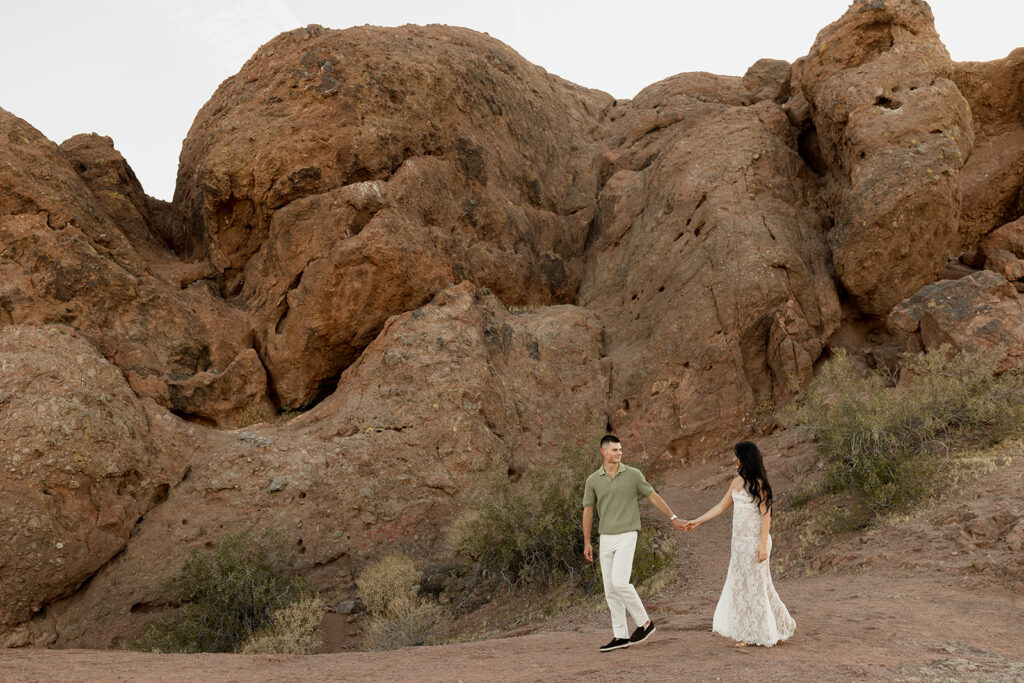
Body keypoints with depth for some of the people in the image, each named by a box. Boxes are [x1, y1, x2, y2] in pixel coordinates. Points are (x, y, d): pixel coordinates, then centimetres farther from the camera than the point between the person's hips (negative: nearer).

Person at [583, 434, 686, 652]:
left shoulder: (633, 474, -3)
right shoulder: (593, 480, 3)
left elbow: (653, 496, 5)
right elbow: (588, 511, 7)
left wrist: (673, 518, 6)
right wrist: (587, 542, 6)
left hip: (626, 536, -4)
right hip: (606, 539, 4)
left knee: (619, 582, -17)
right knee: (610, 589, 4)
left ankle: (644, 622, 2)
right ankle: (620, 636, 11)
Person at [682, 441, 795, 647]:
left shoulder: (758, 483, -11)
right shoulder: (736, 482, 11)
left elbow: (765, 514, -14)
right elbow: (721, 507, 19)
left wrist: (763, 544, -20)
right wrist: (697, 521, 20)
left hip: (754, 541, -8)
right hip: (739, 541, 8)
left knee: (754, 584, 1)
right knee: (738, 584, 10)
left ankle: (756, 634, 12)